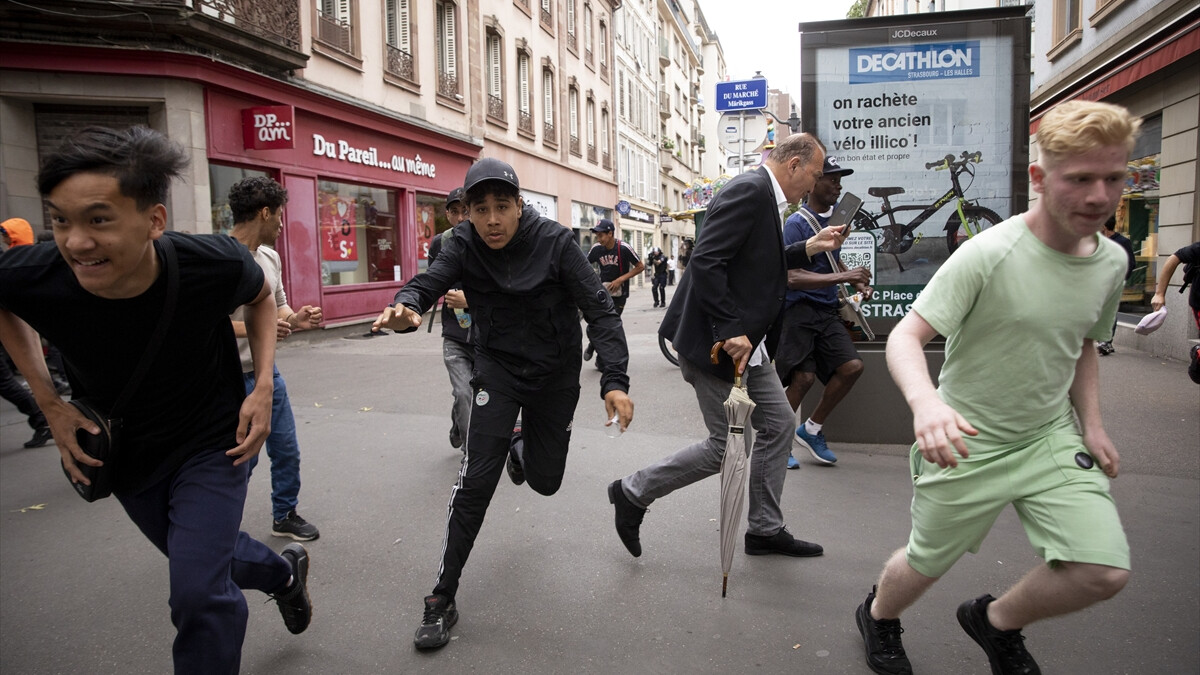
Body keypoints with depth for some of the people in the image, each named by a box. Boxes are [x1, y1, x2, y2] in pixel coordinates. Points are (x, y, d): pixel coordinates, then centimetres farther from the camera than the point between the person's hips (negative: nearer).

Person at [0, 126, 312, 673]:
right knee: (202, 556, 24)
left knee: (198, 594, -13)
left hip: (211, 444, -3)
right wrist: (48, 403, -6)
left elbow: (260, 297, -5)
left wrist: (263, 386, -16)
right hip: (124, 454, 4)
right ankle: (285, 574, 55)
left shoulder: (214, 264, -31)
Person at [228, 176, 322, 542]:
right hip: (232, 378, -8)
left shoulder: (270, 257, 8)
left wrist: (295, 320, -5)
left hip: (268, 372, 8)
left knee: (286, 450, 16)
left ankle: (285, 515, 35)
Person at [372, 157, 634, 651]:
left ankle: (520, 453, 52)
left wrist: (615, 380, -32)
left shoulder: (555, 241, -19)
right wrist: (406, 307, -52)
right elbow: (430, 281, -26)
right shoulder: (464, 244, -13)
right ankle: (442, 600, 4)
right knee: (476, 481, -10)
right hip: (498, 367, 0)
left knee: (545, 480, 12)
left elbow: (599, 309, -21)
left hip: (557, 374, 0)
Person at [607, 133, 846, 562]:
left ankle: (765, 530, 27)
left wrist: (809, 248, 14)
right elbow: (706, 262, -27)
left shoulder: (764, 197, 14)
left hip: (747, 343, 11)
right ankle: (633, 493, 15)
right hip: (717, 344, -11)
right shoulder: (749, 191, -18)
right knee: (728, 445, -1)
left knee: (778, 424, 13)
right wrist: (730, 331, -27)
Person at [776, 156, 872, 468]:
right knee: (803, 377, -11)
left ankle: (811, 430, 13)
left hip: (827, 310, 7)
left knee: (852, 366, -5)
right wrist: (843, 277, -25)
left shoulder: (836, 214, 14)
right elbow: (792, 276, -22)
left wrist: (857, 282, 13)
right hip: (799, 310, -7)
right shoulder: (797, 223, -11)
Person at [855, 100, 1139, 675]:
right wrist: (925, 402, -45)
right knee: (927, 563, 10)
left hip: (1051, 438, 5)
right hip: (968, 443, -5)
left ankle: (995, 621, 24)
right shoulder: (988, 254, -22)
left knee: (1105, 571, -6)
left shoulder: (1112, 262, 0)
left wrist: (1091, 423, 5)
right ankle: (877, 617, 45)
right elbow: (905, 336, -26)